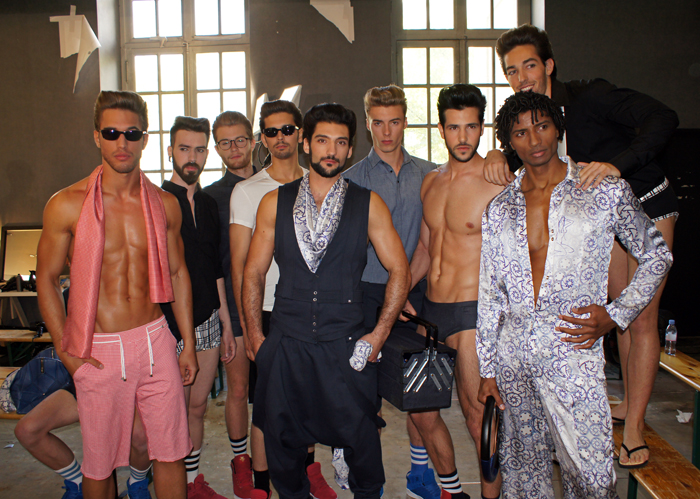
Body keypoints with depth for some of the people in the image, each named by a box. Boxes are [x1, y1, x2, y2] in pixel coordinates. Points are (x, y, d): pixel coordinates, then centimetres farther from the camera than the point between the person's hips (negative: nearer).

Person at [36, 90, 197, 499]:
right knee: (99, 462, 11)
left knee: (171, 452, 9)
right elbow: (46, 279, 1)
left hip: (155, 340, 2)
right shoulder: (67, 205, -5)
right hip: (99, 350, -2)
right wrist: (65, 350, -5)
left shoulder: (165, 204, 3)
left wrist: (189, 344, 10)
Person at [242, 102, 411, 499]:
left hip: (347, 346, -1)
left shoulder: (368, 204, 1)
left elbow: (399, 270, 3)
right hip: (286, 344, 2)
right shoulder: (275, 203, 4)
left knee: (360, 437, 8)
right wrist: (255, 337, 3)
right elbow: (254, 272, 8)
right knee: (283, 438, 12)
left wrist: (379, 335, -3)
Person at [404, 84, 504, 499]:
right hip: (430, 309, 7)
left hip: (472, 313, -6)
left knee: (479, 420, 0)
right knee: (421, 410, 14)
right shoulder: (430, 183, 11)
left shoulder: (498, 184, -10)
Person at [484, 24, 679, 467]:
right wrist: (497, 156, -30)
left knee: (642, 318, -7)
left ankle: (634, 428, -2)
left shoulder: (588, 97, -24)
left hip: (647, 204, -6)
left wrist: (617, 163, -46)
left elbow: (663, 119, -31)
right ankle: (630, 405, 26)